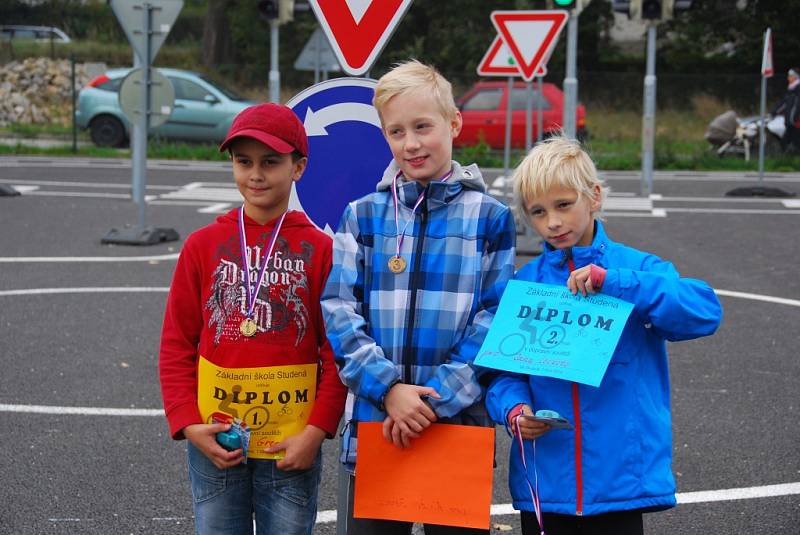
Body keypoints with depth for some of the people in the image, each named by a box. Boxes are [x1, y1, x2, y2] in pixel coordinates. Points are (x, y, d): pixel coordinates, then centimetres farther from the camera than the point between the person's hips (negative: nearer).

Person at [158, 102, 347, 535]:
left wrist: (317, 430, -9)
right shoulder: (203, 246, 3)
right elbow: (176, 345, 5)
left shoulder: (319, 249, -1)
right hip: (215, 445, 2)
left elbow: (337, 352, -1)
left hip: (292, 448, -1)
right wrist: (189, 425, -5)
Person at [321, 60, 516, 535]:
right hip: (374, 424, 1)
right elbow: (338, 312, -1)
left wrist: (435, 400, -13)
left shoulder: (490, 218, 2)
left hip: (460, 423, -1)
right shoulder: (364, 216, 6)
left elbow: (494, 322, -3)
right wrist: (388, 388, -14)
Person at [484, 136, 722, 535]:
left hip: (620, 479, -2)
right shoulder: (523, 283, 5)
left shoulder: (635, 269, -1)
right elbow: (503, 368, 4)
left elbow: (705, 311, -17)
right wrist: (514, 411, -17)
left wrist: (610, 280, -22)